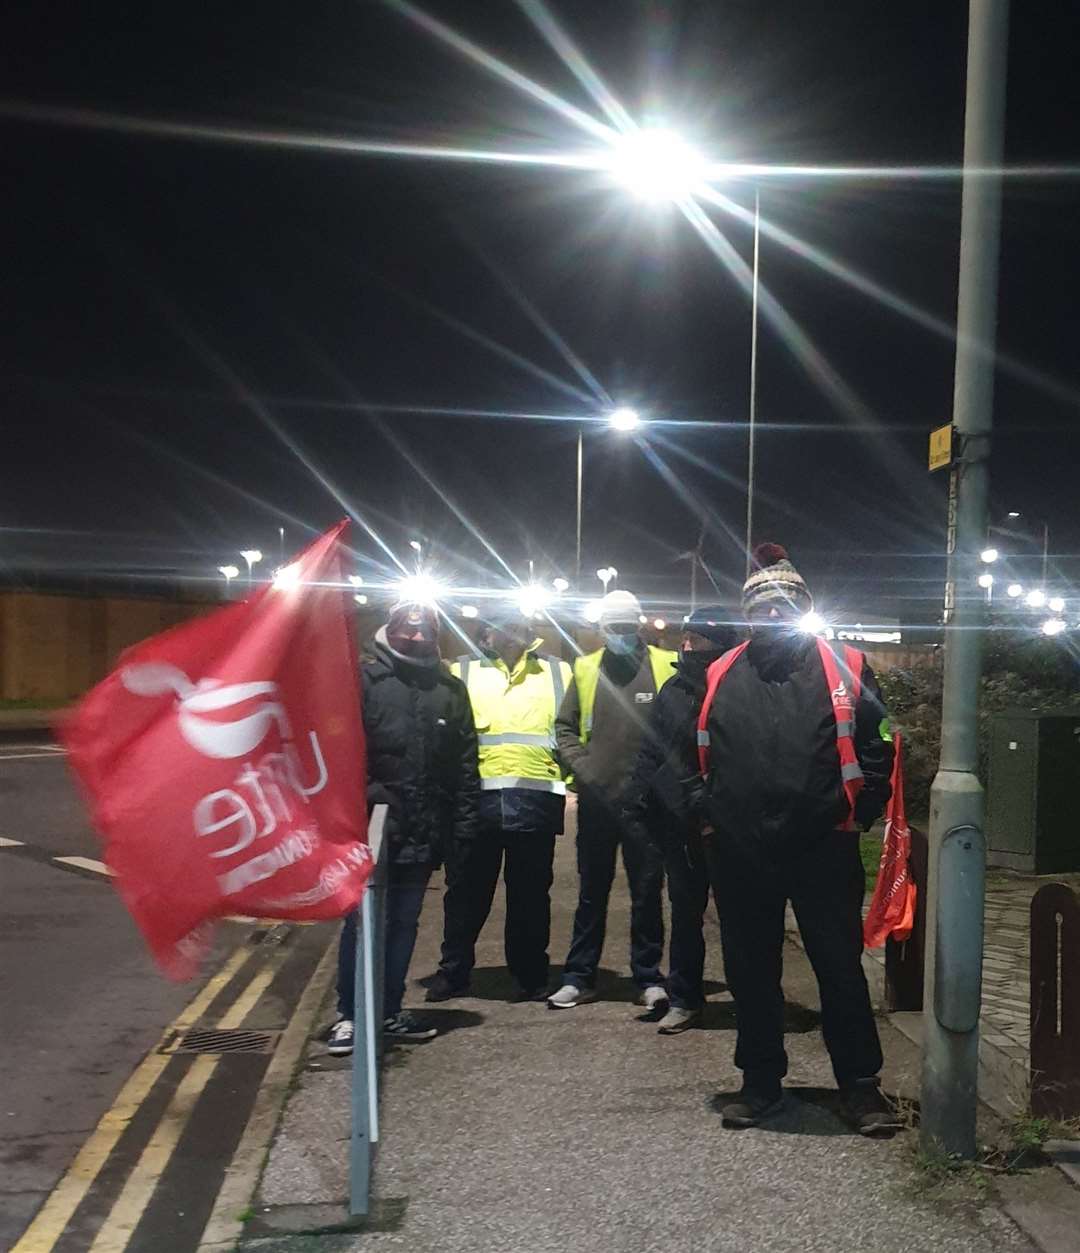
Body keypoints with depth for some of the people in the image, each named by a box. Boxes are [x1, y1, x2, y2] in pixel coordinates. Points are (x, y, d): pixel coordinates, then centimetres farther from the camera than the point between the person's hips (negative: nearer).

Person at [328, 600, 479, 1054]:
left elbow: (465, 764, 11)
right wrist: (361, 798, -18)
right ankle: (348, 1014, 11)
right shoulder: (365, 679, -1)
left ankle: (389, 1011, 23)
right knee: (363, 921, 0)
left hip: (424, 831, 4)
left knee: (404, 922, 13)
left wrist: (464, 823, 6)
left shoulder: (450, 689, 11)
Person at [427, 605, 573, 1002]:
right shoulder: (463, 672, 13)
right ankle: (453, 972, 18)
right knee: (466, 889, 6)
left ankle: (530, 976, 18)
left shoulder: (557, 673, 15)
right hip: (476, 797, 0)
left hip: (535, 800, 0)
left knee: (530, 893, 7)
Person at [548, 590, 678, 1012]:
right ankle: (579, 977, 19)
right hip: (596, 799, 2)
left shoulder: (666, 666, -1)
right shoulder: (586, 669, 7)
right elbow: (565, 725, 13)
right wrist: (580, 765, 0)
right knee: (591, 893, 11)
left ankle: (649, 978, 15)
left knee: (647, 893, 6)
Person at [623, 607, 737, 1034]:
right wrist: (639, 806, 1)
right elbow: (651, 753, 7)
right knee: (685, 913, 13)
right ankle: (684, 999, 24)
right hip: (680, 824, 4)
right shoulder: (675, 690, 5)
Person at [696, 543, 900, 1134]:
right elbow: (687, 752, 16)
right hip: (740, 852, 3)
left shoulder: (844, 669, 2)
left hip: (823, 847, -2)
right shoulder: (719, 678, 7)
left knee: (840, 967, 5)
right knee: (750, 970, 12)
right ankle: (761, 1082, 26)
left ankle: (860, 1084, 18)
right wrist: (704, 810, 6)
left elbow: (877, 748, 3)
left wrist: (857, 812, -4)